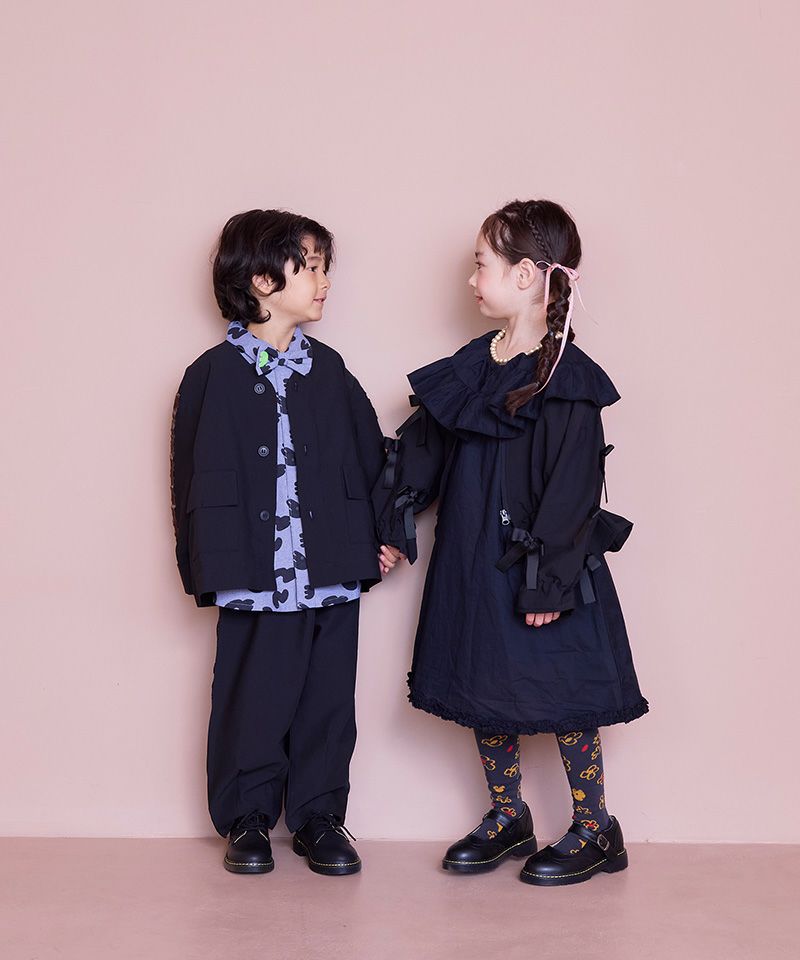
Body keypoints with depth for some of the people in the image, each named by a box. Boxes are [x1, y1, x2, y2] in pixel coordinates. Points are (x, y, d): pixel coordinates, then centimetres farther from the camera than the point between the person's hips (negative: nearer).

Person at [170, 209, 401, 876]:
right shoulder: (215, 375, -2)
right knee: (253, 700, 4)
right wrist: (217, 567, -8)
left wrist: (382, 535, 8)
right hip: (259, 576, -3)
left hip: (334, 571, 4)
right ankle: (247, 818, 22)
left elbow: (370, 458, 14)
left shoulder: (328, 370, 10)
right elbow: (199, 482, -2)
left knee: (327, 700, 9)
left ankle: (318, 815, 23)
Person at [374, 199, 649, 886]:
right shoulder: (471, 366, 7)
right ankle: (507, 818, 30)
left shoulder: (567, 378, -15)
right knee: (483, 689, 14)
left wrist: (549, 580, -20)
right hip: (471, 563, 7)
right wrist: (392, 527, 11)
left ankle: (595, 829, 19)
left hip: (540, 570, -7)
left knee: (560, 692, 2)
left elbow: (573, 486, -18)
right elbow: (423, 449, 12)